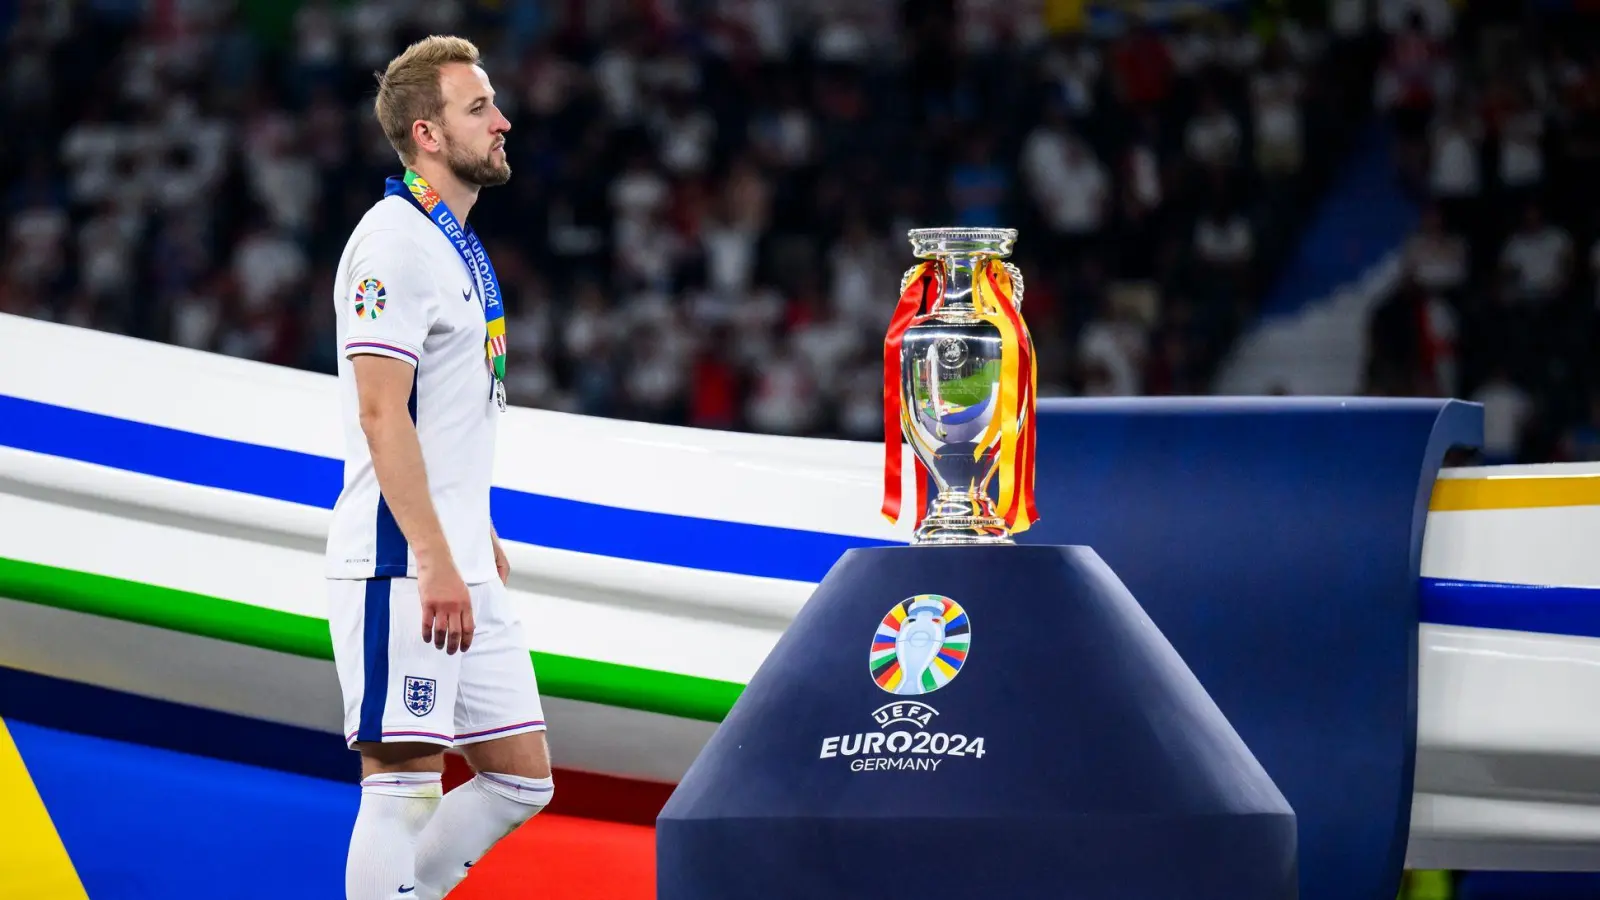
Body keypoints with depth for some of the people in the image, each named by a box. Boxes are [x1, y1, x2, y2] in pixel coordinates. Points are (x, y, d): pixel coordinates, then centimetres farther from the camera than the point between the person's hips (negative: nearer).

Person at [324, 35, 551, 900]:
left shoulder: (458, 245, 17)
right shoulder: (394, 242, -13)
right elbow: (381, 414, -20)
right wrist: (436, 562, -25)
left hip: (461, 570, 10)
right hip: (402, 568, -10)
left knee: (521, 778, 9)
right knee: (403, 782, -7)